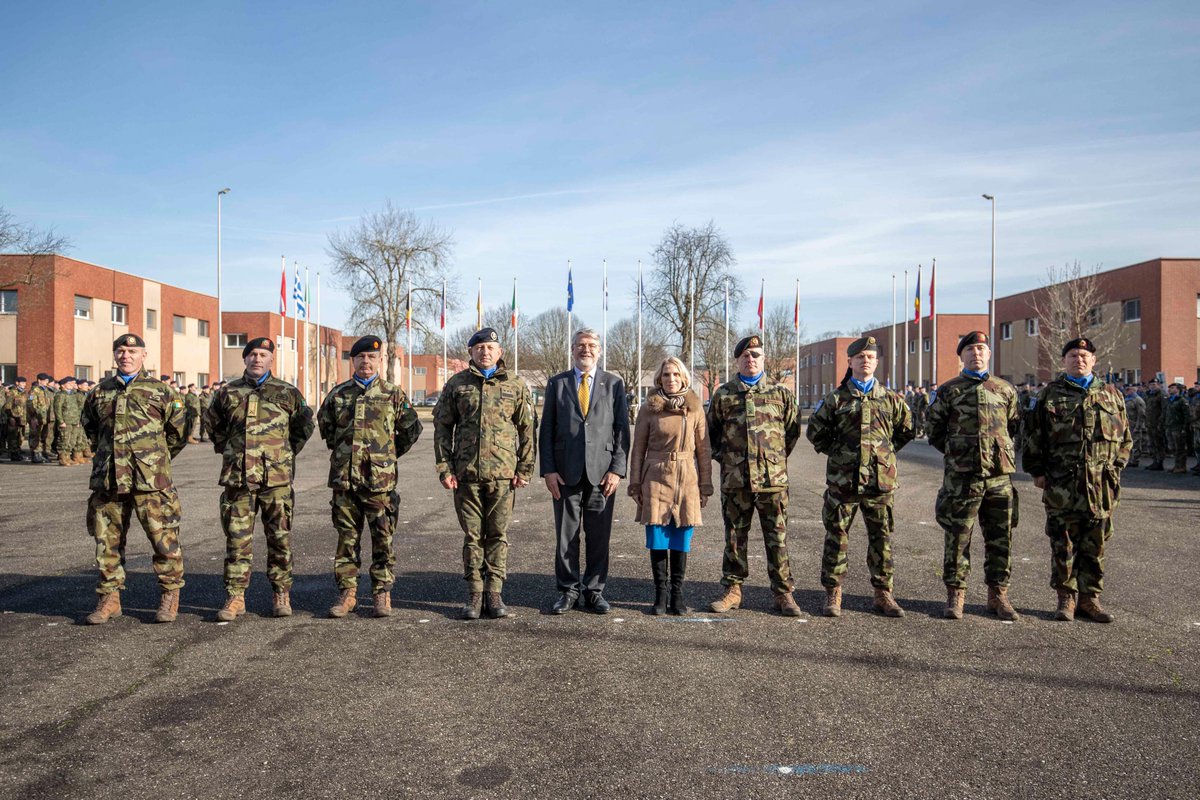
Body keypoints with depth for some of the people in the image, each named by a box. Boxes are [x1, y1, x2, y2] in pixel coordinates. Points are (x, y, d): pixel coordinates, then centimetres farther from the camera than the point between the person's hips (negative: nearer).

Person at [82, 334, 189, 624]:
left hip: (150, 480, -4)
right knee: (108, 539, 9)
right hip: (107, 480, 4)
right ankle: (109, 598, 20)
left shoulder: (160, 391, 3)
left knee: (163, 537, -3)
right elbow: (88, 425, 28)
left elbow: (179, 430, 8)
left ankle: (170, 595, 10)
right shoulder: (100, 392, 13)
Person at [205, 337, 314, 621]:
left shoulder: (287, 393, 5)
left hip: (277, 478, -1)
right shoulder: (228, 393, 8)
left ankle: (281, 595, 15)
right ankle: (235, 597, 11)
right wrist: (229, 451, 16)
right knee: (237, 539, 3)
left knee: (279, 539, 4)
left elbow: (305, 424, 17)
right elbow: (213, 424, 24)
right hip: (237, 478, 1)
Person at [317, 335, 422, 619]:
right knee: (347, 537, 8)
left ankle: (382, 594, 13)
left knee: (382, 539, 3)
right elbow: (324, 425, 24)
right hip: (344, 478, 2)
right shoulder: (338, 394, 9)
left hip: (380, 479, -2)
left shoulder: (393, 394, 3)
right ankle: (347, 593, 17)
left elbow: (411, 429, 11)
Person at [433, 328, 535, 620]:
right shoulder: (456, 384, 7)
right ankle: (474, 594, 15)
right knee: (472, 535, 6)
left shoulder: (516, 385, 7)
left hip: (503, 473, 0)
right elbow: (442, 427, 7)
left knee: (498, 535, 5)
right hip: (466, 473, 1)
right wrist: (444, 468, 0)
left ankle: (495, 593, 14)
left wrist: (524, 470, 0)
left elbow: (526, 429, 6)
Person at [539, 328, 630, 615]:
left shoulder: (614, 384, 8)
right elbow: (546, 430, 6)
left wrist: (617, 469, -5)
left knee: (599, 536, 4)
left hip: (601, 471, 0)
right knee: (566, 536, 5)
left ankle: (594, 592, 16)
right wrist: (548, 470, -3)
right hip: (566, 472, 0)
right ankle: (568, 591, 16)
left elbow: (622, 430, 5)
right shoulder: (557, 383, 9)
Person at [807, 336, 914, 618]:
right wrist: (836, 453, 4)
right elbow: (816, 432, 10)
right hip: (842, 479, -2)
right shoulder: (836, 398, 3)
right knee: (837, 536, 3)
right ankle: (833, 594, 13)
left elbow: (907, 430, 20)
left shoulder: (891, 399, 9)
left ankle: (883, 593, 20)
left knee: (881, 538, 8)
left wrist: (886, 451, 12)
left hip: (881, 479, 2)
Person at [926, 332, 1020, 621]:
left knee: (1001, 538, 8)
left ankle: (998, 594, 20)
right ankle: (955, 595, 10)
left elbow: (1013, 426, 22)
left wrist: (1000, 452, 14)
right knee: (957, 537, 1)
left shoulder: (1005, 389, 12)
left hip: (1000, 475, 3)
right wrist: (956, 453, 6)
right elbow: (935, 432, 9)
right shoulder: (948, 391, 4)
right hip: (961, 477, -3)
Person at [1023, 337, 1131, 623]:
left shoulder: (1110, 394, 11)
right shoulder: (1050, 394, 4)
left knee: (1095, 545, 8)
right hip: (1061, 484, -2)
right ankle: (1066, 598, 14)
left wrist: (1115, 467, 6)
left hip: (1101, 484, 2)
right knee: (1063, 545, 3)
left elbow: (1125, 437, 16)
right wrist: (1037, 471, 0)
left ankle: (1089, 597, 19)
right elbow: (1035, 436, 4)